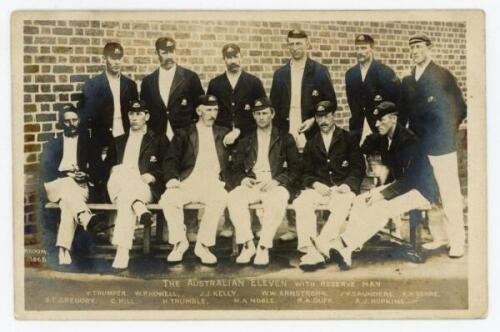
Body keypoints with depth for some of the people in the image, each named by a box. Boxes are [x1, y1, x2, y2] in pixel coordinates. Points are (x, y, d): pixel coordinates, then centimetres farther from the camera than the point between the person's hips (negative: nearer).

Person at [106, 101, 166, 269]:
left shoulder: (158, 141, 20)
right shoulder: (119, 141, 31)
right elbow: (110, 166, 24)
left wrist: (152, 176, -9)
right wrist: (116, 172, -1)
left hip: (145, 188, -2)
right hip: (116, 185, 2)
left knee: (125, 199, -40)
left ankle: (122, 252, -50)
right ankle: (140, 210, -53)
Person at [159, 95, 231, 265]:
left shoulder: (224, 134, 22)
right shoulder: (184, 134, 17)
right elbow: (170, 160, 5)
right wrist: (172, 178, -14)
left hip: (213, 182, 0)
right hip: (188, 182, 0)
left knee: (220, 198, -35)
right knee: (168, 198, -31)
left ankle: (203, 245, -22)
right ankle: (179, 242, -10)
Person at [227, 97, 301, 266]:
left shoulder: (285, 139, 15)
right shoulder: (245, 142, 23)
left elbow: (295, 168, 6)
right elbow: (236, 169, 18)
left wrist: (277, 181, -11)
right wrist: (243, 179, -6)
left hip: (275, 184, -2)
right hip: (251, 184, 2)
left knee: (277, 201, -38)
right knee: (234, 198, -31)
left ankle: (263, 247, -29)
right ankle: (248, 245, -24)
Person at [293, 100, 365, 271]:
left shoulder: (348, 139, 14)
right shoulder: (311, 144, 23)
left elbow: (358, 168, 7)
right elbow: (306, 173, 17)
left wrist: (347, 185, -11)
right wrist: (315, 184, -6)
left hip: (342, 188, -2)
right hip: (319, 187, 2)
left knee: (341, 206, -37)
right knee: (301, 203, -30)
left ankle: (320, 248, -42)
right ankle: (310, 250, -38)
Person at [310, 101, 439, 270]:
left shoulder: (408, 141, -21)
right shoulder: (383, 139, 3)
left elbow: (411, 179, -24)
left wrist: (382, 194, -26)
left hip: (420, 190, -8)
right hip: (400, 185, 8)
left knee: (381, 208, -31)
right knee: (360, 201, -14)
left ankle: (342, 243, -29)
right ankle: (345, 250, -25)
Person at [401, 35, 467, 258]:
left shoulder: (443, 76, -1)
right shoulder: (407, 81, 14)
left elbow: (460, 109, 1)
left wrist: (447, 129, 0)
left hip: (441, 145, -5)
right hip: (417, 146, 5)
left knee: (450, 195, -3)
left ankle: (456, 241, 3)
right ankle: (439, 237, 18)